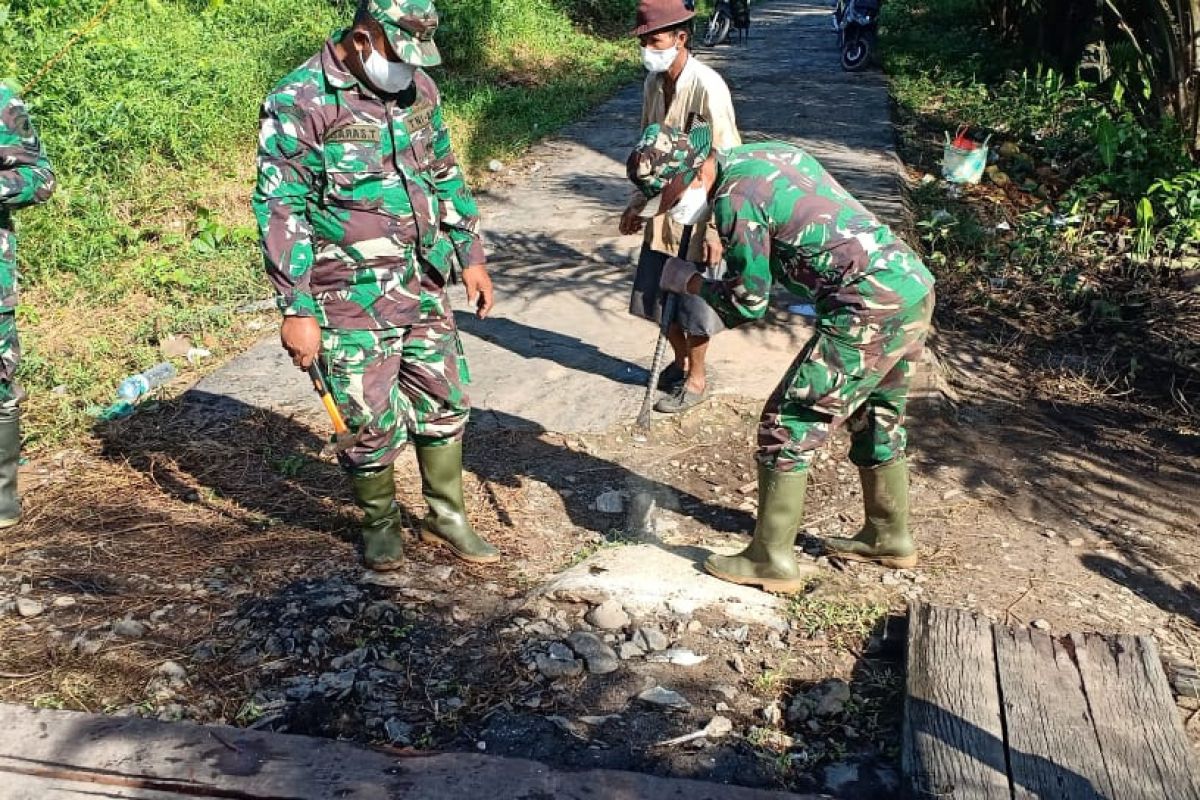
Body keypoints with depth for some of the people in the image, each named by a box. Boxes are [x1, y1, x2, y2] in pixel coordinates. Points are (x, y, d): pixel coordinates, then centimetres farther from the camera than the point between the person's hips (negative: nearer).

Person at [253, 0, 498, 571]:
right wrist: (296, 310, -17)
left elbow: (445, 176, 16)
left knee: (446, 400, 13)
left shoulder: (417, 88, 4)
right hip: (352, 298, -6)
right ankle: (380, 524, 30)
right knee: (375, 421, 4)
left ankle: (445, 516, 31)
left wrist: (470, 255, 14)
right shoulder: (300, 102, -15)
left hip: (422, 283, 6)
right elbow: (280, 210, -15)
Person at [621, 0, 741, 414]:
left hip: (698, 215, -7)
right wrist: (638, 202, 16)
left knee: (694, 303, 6)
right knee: (656, 295, 15)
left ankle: (696, 377, 26)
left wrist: (716, 229, -20)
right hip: (662, 210, 7)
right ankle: (680, 361, 37)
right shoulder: (653, 82, 2)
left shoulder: (708, 88, -20)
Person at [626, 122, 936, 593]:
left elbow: (748, 303, -9)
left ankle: (771, 560, 7)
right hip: (916, 288, 10)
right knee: (877, 421, 24)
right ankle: (889, 537, 39)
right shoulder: (770, 153, 14)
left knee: (788, 428, -1)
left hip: (868, 311, -10)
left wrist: (690, 282, 7)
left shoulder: (734, 197, -13)